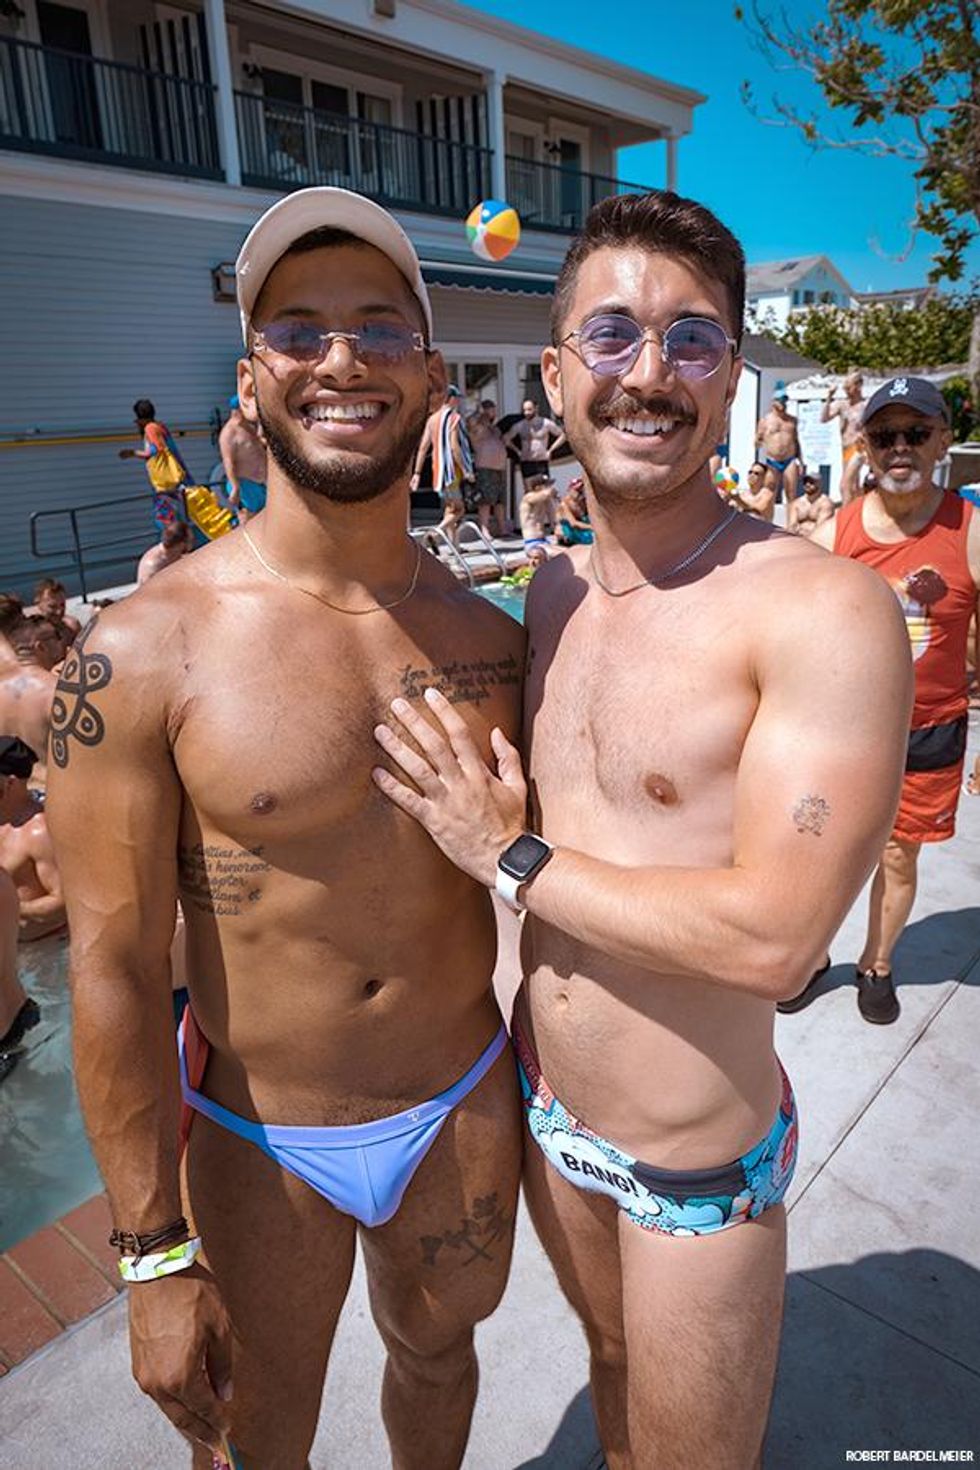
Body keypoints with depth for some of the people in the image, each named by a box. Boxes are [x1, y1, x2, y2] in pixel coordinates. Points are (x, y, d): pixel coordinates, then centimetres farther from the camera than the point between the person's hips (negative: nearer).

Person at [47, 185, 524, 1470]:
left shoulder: (493, 641, -8)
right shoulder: (142, 651, -20)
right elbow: (115, 965, -15)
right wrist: (157, 1254, -9)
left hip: (464, 1108, 3)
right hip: (257, 1143, -2)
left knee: (437, 1353, 30)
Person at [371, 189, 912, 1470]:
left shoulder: (826, 611, -24)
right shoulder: (554, 587, -1)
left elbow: (774, 935, -28)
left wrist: (508, 857, -20)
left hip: (697, 1163, -5)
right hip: (545, 1105, 6)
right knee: (610, 1357, 32)